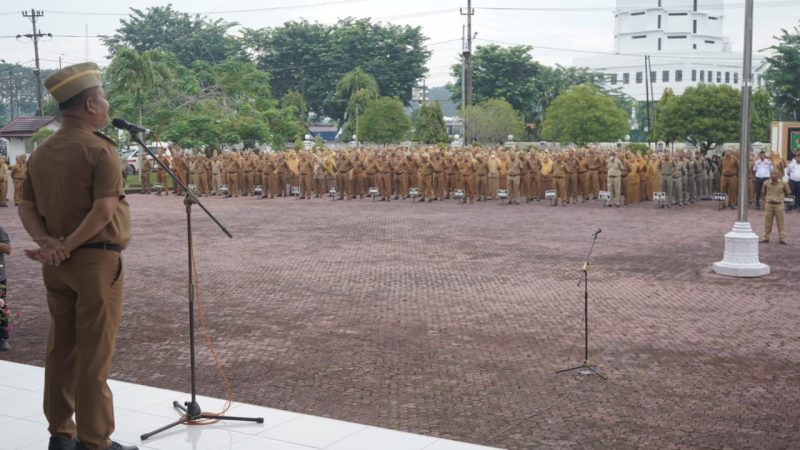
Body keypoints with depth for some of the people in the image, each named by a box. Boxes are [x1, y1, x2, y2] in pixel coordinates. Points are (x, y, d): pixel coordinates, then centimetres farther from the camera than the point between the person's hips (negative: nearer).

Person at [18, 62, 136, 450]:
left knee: (61, 349, 14)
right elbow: (104, 210, -21)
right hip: (96, 260, -7)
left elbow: (27, 207, 7)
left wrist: (46, 242, -6)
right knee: (94, 355, -1)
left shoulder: (41, 153, 10)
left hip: (56, 266, 7)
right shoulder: (99, 149, -12)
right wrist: (67, 246, -15)